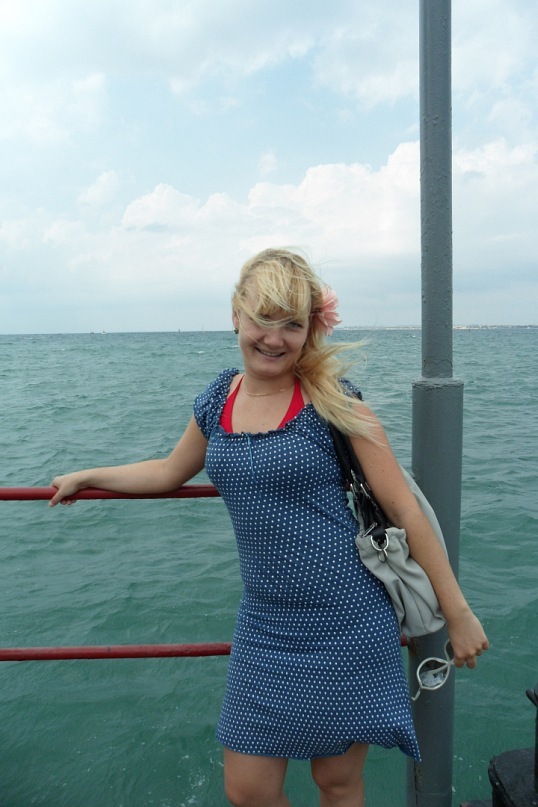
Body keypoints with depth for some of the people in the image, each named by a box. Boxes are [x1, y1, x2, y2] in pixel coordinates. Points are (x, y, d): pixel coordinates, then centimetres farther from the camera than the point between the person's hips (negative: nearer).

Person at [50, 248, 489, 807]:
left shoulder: (333, 403, -13)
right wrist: (85, 477, 27)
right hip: (265, 628, 4)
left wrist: (457, 614, -5)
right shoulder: (216, 403, 1)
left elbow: (405, 511, -9)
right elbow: (170, 472, 19)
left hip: (347, 624, -4)